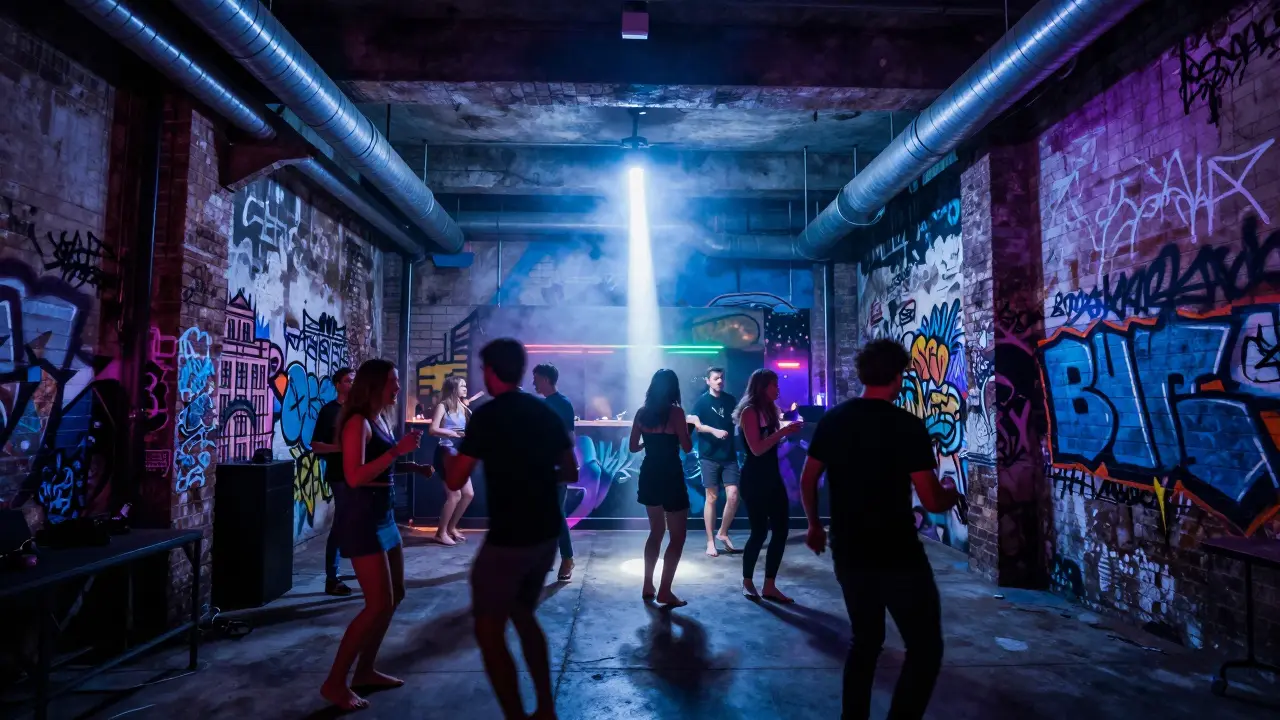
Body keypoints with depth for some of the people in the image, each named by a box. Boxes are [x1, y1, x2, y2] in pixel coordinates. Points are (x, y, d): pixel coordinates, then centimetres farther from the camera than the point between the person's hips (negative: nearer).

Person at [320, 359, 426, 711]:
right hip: (359, 519, -10)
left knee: (395, 596, 14)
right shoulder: (358, 422, -15)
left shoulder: (381, 420, 10)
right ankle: (335, 682, 6)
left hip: (382, 516, 10)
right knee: (380, 603, -8)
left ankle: (365, 671, 26)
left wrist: (413, 467, 6)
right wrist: (398, 449, -26)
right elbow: (355, 477, -25)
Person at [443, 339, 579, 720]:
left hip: (509, 538, -7)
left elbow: (455, 481, -10)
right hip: (546, 534, 7)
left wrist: (451, 458, 11)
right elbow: (571, 473, 11)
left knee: (489, 628, 8)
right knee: (523, 614, 23)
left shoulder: (487, 415, -12)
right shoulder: (545, 412, 6)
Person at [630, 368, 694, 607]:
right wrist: (688, 428, 7)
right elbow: (687, 447, -11)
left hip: (649, 476, 6)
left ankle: (648, 586, 23)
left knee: (656, 531, 20)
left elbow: (633, 447, 8)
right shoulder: (675, 412, -12)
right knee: (678, 536, 5)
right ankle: (664, 591, 2)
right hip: (670, 477, -6)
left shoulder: (642, 412, 3)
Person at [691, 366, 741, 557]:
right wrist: (714, 430, -27)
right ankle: (710, 541, 11)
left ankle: (723, 533, 17)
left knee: (733, 495, -5)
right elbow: (695, 424, -14)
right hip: (709, 456, -3)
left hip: (729, 455, 3)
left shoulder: (730, 400, 10)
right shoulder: (702, 401, -2)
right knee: (712, 498, 1)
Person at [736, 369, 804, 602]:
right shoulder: (749, 411, -13)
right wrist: (783, 432, -20)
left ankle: (769, 586, 15)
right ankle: (747, 582, 20)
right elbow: (756, 449, -21)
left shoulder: (770, 410, 12)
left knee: (781, 530, 5)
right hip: (754, 479, -8)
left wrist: (789, 430, 5)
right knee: (760, 532, -2)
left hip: (773, 476, 8)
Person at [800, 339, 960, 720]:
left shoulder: (832, 420, 1)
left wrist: (814, 524, 23)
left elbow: (807, 481, 9)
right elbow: (932, 501, -15)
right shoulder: (908, 426, -14)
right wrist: (951, 493, 8)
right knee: (925, 649, 11)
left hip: (848, 555, 6)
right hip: (898, 558, -5)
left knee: (864, 641, 22)